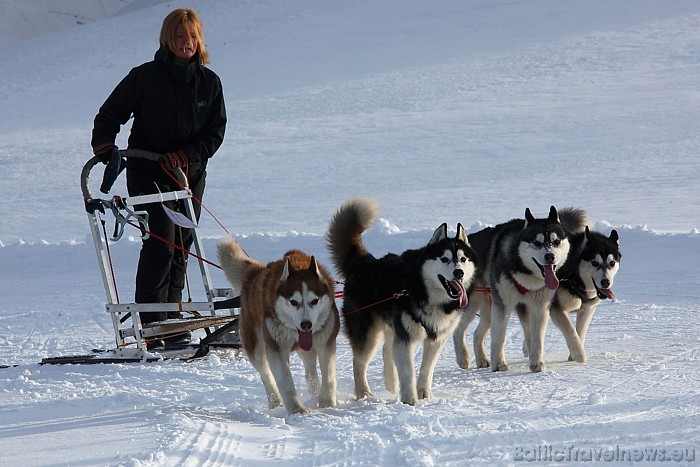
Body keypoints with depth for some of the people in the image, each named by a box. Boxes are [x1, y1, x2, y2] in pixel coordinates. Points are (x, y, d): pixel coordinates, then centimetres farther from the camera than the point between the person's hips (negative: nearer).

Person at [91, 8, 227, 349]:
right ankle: (150, 327, -13)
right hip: (148, 175, -4)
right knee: (160, 245, -14)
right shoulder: (144, 77, -4)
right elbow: (110, 114, 3)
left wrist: (186, 155, -11)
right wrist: (104, 146, -14)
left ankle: (171, 323, 13)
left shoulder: (209, 82, 5)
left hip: (191, 175, 4)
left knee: (180, 250, 5)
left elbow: (216, 131, 4)